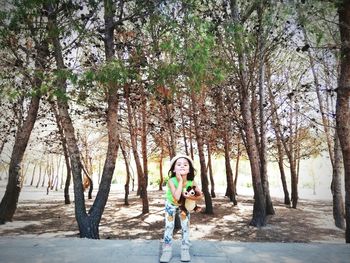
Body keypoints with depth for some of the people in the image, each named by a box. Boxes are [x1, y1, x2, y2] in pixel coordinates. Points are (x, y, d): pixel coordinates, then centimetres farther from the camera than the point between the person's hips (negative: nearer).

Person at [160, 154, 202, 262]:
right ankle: (167, 250, 14)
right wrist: (180, 181, -49)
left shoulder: (191, 182, -30)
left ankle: (185, 250, 20)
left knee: (185, 227, 4)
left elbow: (200, 196, -21)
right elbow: (176, 197, -49)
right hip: (171, 205, -2)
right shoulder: (171, 181, -38)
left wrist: (188, 196, -38)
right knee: (169, 227, 1)